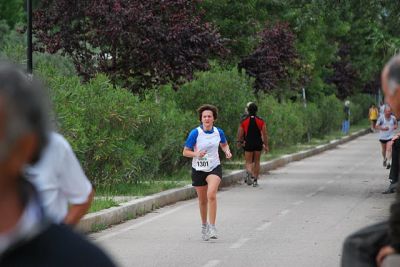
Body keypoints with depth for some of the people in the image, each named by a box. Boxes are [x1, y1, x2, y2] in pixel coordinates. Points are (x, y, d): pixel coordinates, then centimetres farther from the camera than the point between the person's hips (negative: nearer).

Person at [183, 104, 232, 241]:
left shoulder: (219, 132, -2)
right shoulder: (195, 133, -11)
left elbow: (224, 144, 19)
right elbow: (185, 152, -6)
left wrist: (227, 151, -2)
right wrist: (197, 154, -25)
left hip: (214, 168, 0)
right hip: (198, 169, 0)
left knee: (211, 195, -23)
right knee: (202, 200, 11)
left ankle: (212, 227, -20)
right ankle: (204, 225, 35)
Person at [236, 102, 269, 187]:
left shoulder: (243, 121, -3)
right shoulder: (261, 121, -2)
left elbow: (239, 135, -1)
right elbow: (264, 134, -4)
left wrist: (240, 142, 17)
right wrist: (266, 145, 1)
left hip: (248, 144, -1)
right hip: (258, 144, 1)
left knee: (248, 162, 4)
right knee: (256, 162, 14)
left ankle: (249, 172, -28)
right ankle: (255, 180, 16)